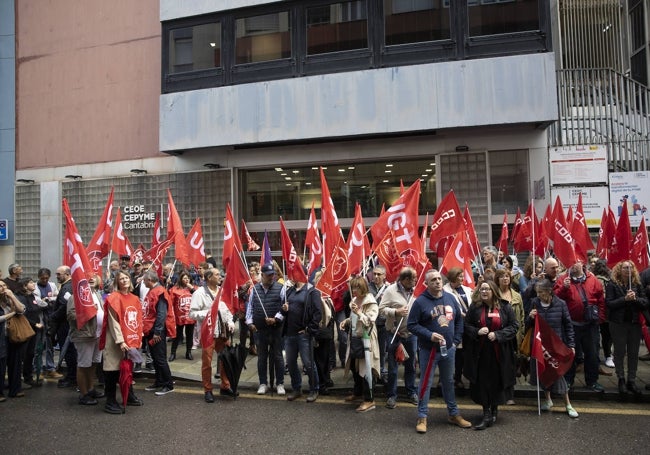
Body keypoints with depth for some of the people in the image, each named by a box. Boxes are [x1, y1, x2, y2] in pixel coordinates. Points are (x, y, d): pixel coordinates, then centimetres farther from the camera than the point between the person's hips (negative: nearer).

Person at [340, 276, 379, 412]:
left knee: (365, 370, -4)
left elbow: (369, 322, -22)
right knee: (354, 366, 19)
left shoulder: (371, 303, -14)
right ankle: (358, 392, 37)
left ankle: (369, 400, 6)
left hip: (365, 339, -8)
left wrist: (359, 312, -31)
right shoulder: (354, 300, 10)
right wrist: (346, 321, 4)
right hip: (354, 338, 8)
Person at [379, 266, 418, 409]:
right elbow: (381, 309, -10)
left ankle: (411, 392, 30)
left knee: (410, 365, 15)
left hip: (411, 334, 4)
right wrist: (396, 312, -21)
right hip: (395, 334, -4)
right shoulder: (391, 290, -9)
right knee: (392, 367, 6)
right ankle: (391, 395, 17)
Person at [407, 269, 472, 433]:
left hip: (449, 349, 5)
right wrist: (429, 335, -21)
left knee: (449, 382, 18)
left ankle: (453, 414, 31)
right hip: (428, 350, -5)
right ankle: (422, 416, 15)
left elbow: (459, 320, 13)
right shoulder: (420, 301, -13)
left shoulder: (450, 298, 3)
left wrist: (456, 340, 6)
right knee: (426, 383, 4)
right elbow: (411, 325, -12)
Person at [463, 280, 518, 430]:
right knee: (482, 383, 0)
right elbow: (466, 325, 5)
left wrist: (497, 335, -14)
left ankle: (494, 410, 29)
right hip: (480, 353, 1)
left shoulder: (505, 308, 0)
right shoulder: (474, 307, 2)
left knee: (496, 382, 8)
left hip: (499, 353, 0)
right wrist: (477, 332, -15)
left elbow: (514, 326, -1)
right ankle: (487, 415, 10)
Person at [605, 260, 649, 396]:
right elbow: (609, 304, -11)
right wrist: (625, 299, -21)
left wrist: (635, 298, -18)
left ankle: (631, 381, 17)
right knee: (620, 352, 5)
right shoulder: (612, 285, -3)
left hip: (635, 323, 3)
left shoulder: (637, 285, 6)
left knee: (633, 353, 8)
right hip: (618, 323, -3)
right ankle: (621, 380, 16)